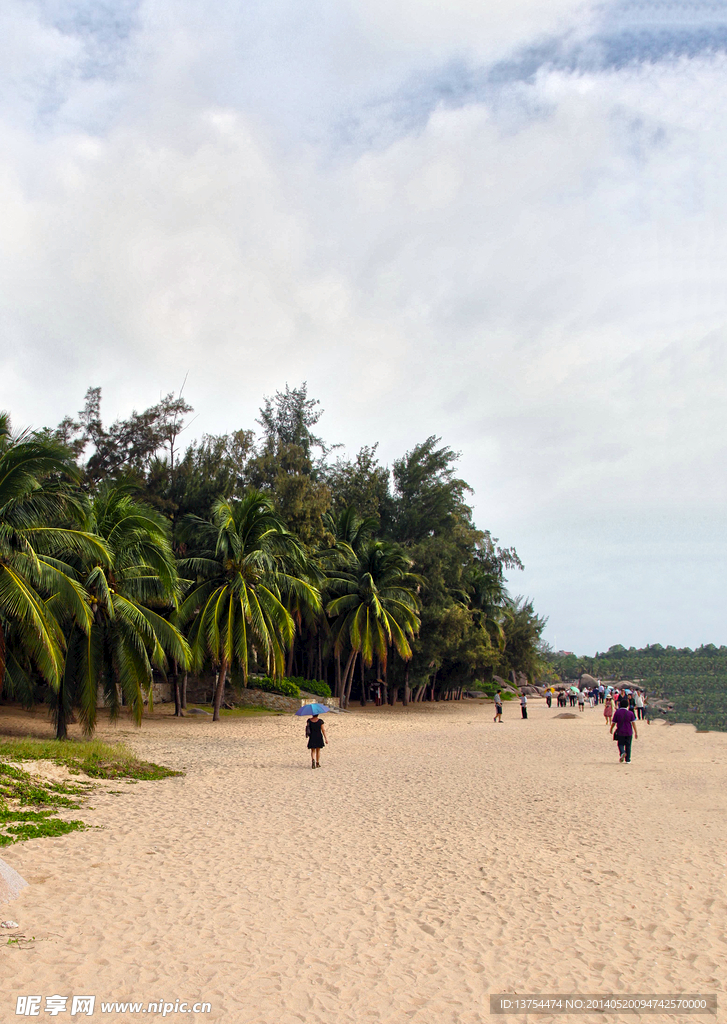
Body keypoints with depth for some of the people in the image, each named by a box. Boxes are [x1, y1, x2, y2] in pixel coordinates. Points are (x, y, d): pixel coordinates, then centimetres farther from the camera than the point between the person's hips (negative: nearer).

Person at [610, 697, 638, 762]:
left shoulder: (617, 712, -4)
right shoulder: (630, 713, -2)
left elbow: (613, 722, 1)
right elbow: (633, 723, -8)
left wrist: (611, 729, 19)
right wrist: (636, 732, -6)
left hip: (620, 732, -1)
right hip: (629, 732, 1)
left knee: (620, 744, 10)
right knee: (628, 746, 11)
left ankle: (622, 753, -21)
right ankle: (628, 760, 14)